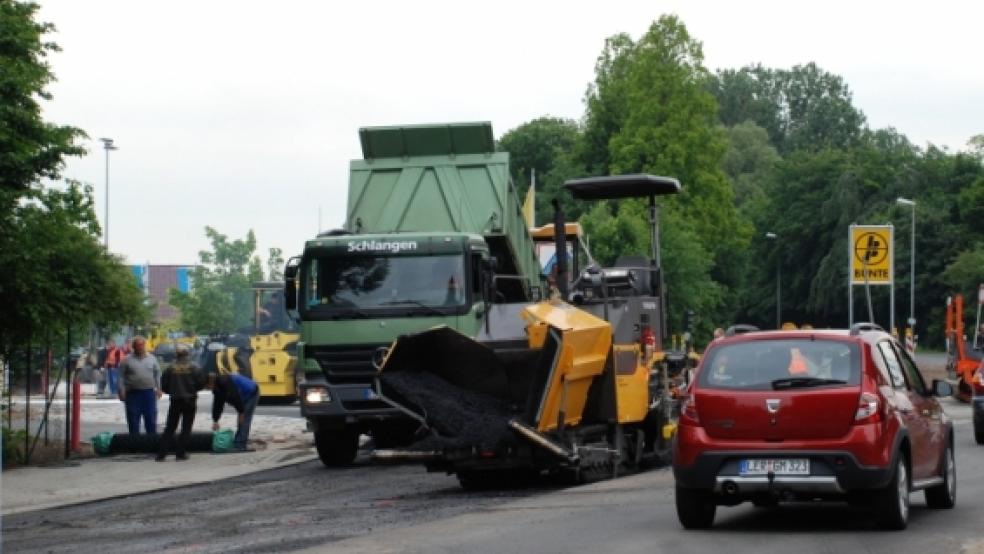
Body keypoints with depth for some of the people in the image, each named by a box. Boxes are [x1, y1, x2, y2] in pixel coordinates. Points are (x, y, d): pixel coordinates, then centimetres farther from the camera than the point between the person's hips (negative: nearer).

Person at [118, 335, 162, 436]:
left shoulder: (152, 358, 9)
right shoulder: (127, 360, 1)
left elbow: (157, 374, 13)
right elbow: (121, 376, 1)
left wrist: (158, 388, 5)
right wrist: (122, 391, -6)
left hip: (149, 393, 2)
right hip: (133, 393, -2)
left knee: (151, 420, 5)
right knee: (133, 421, 3)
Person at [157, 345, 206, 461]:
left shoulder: (170, 368, -5)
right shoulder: (193, 368, -8)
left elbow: (164, 385, -2)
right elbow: (201, 382, -7)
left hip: (175, 400, 1)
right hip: (190, 400, -1)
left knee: (170, 428, 8)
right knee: (186, 428, 7)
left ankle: (161, 454, 2)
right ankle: (180, 453, 1)